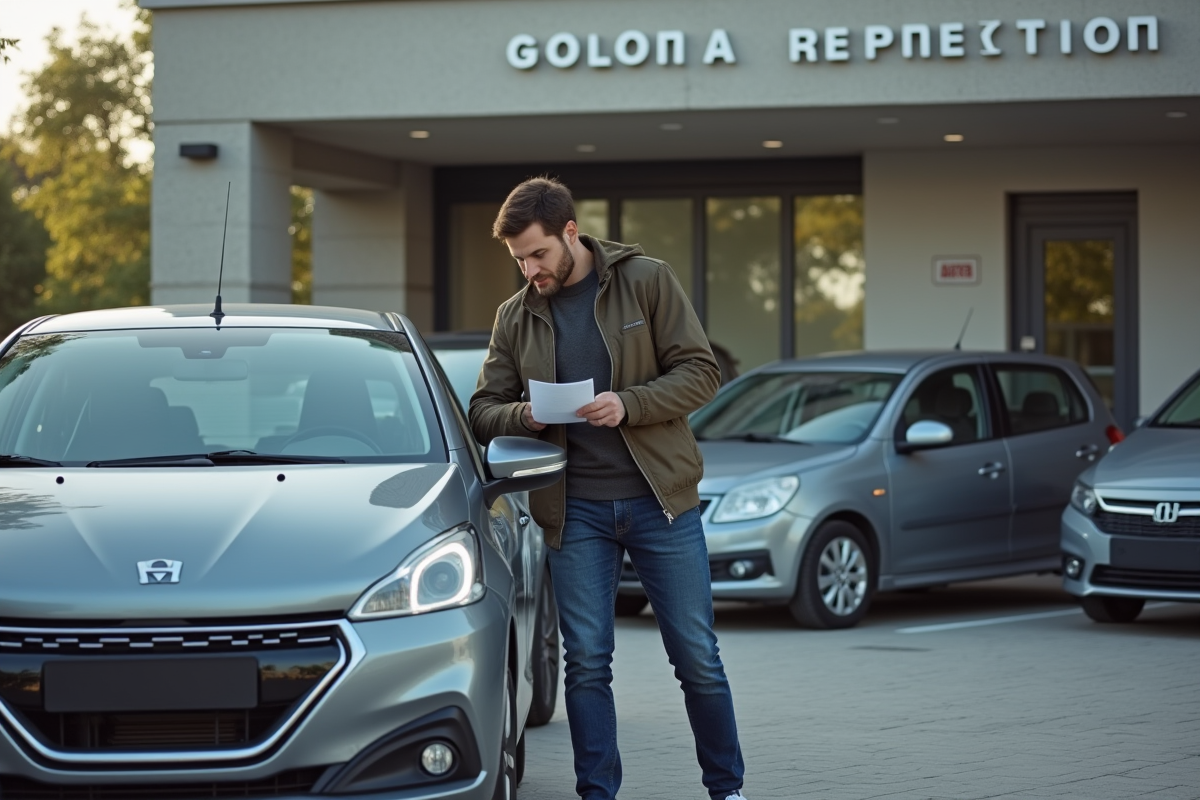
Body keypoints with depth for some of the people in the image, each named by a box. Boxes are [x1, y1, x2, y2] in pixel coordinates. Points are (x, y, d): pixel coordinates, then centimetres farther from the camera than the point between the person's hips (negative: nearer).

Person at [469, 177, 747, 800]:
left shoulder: (647, 282, -1)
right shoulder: (515, 317, 8)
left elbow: (699, 372, -4)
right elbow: (483, 410, 10)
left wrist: (628, 405, -19)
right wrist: (524, 415, -13)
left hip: (659, 498, -2)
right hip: (576, 510, 2)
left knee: (697, 656, 2)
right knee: (587, 663, 2)